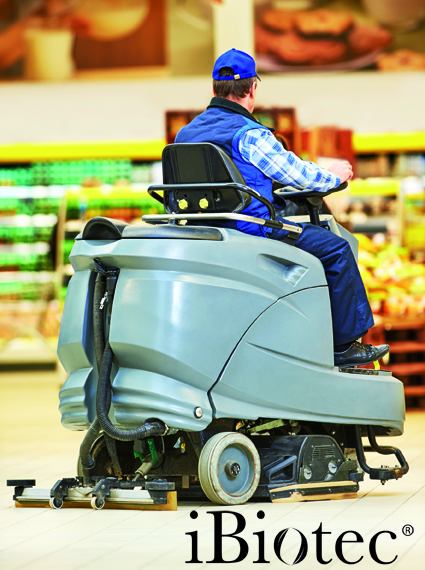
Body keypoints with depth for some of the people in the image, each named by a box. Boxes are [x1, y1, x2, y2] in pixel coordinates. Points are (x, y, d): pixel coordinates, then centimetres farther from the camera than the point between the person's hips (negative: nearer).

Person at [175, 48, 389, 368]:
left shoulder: (186, 134, 9)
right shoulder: (249, 134, -15)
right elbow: (296, 174, -9)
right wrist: (333, 176, 11)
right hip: (252, 230, -9)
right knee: (336, 248, 0)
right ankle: (344, 345, 4)